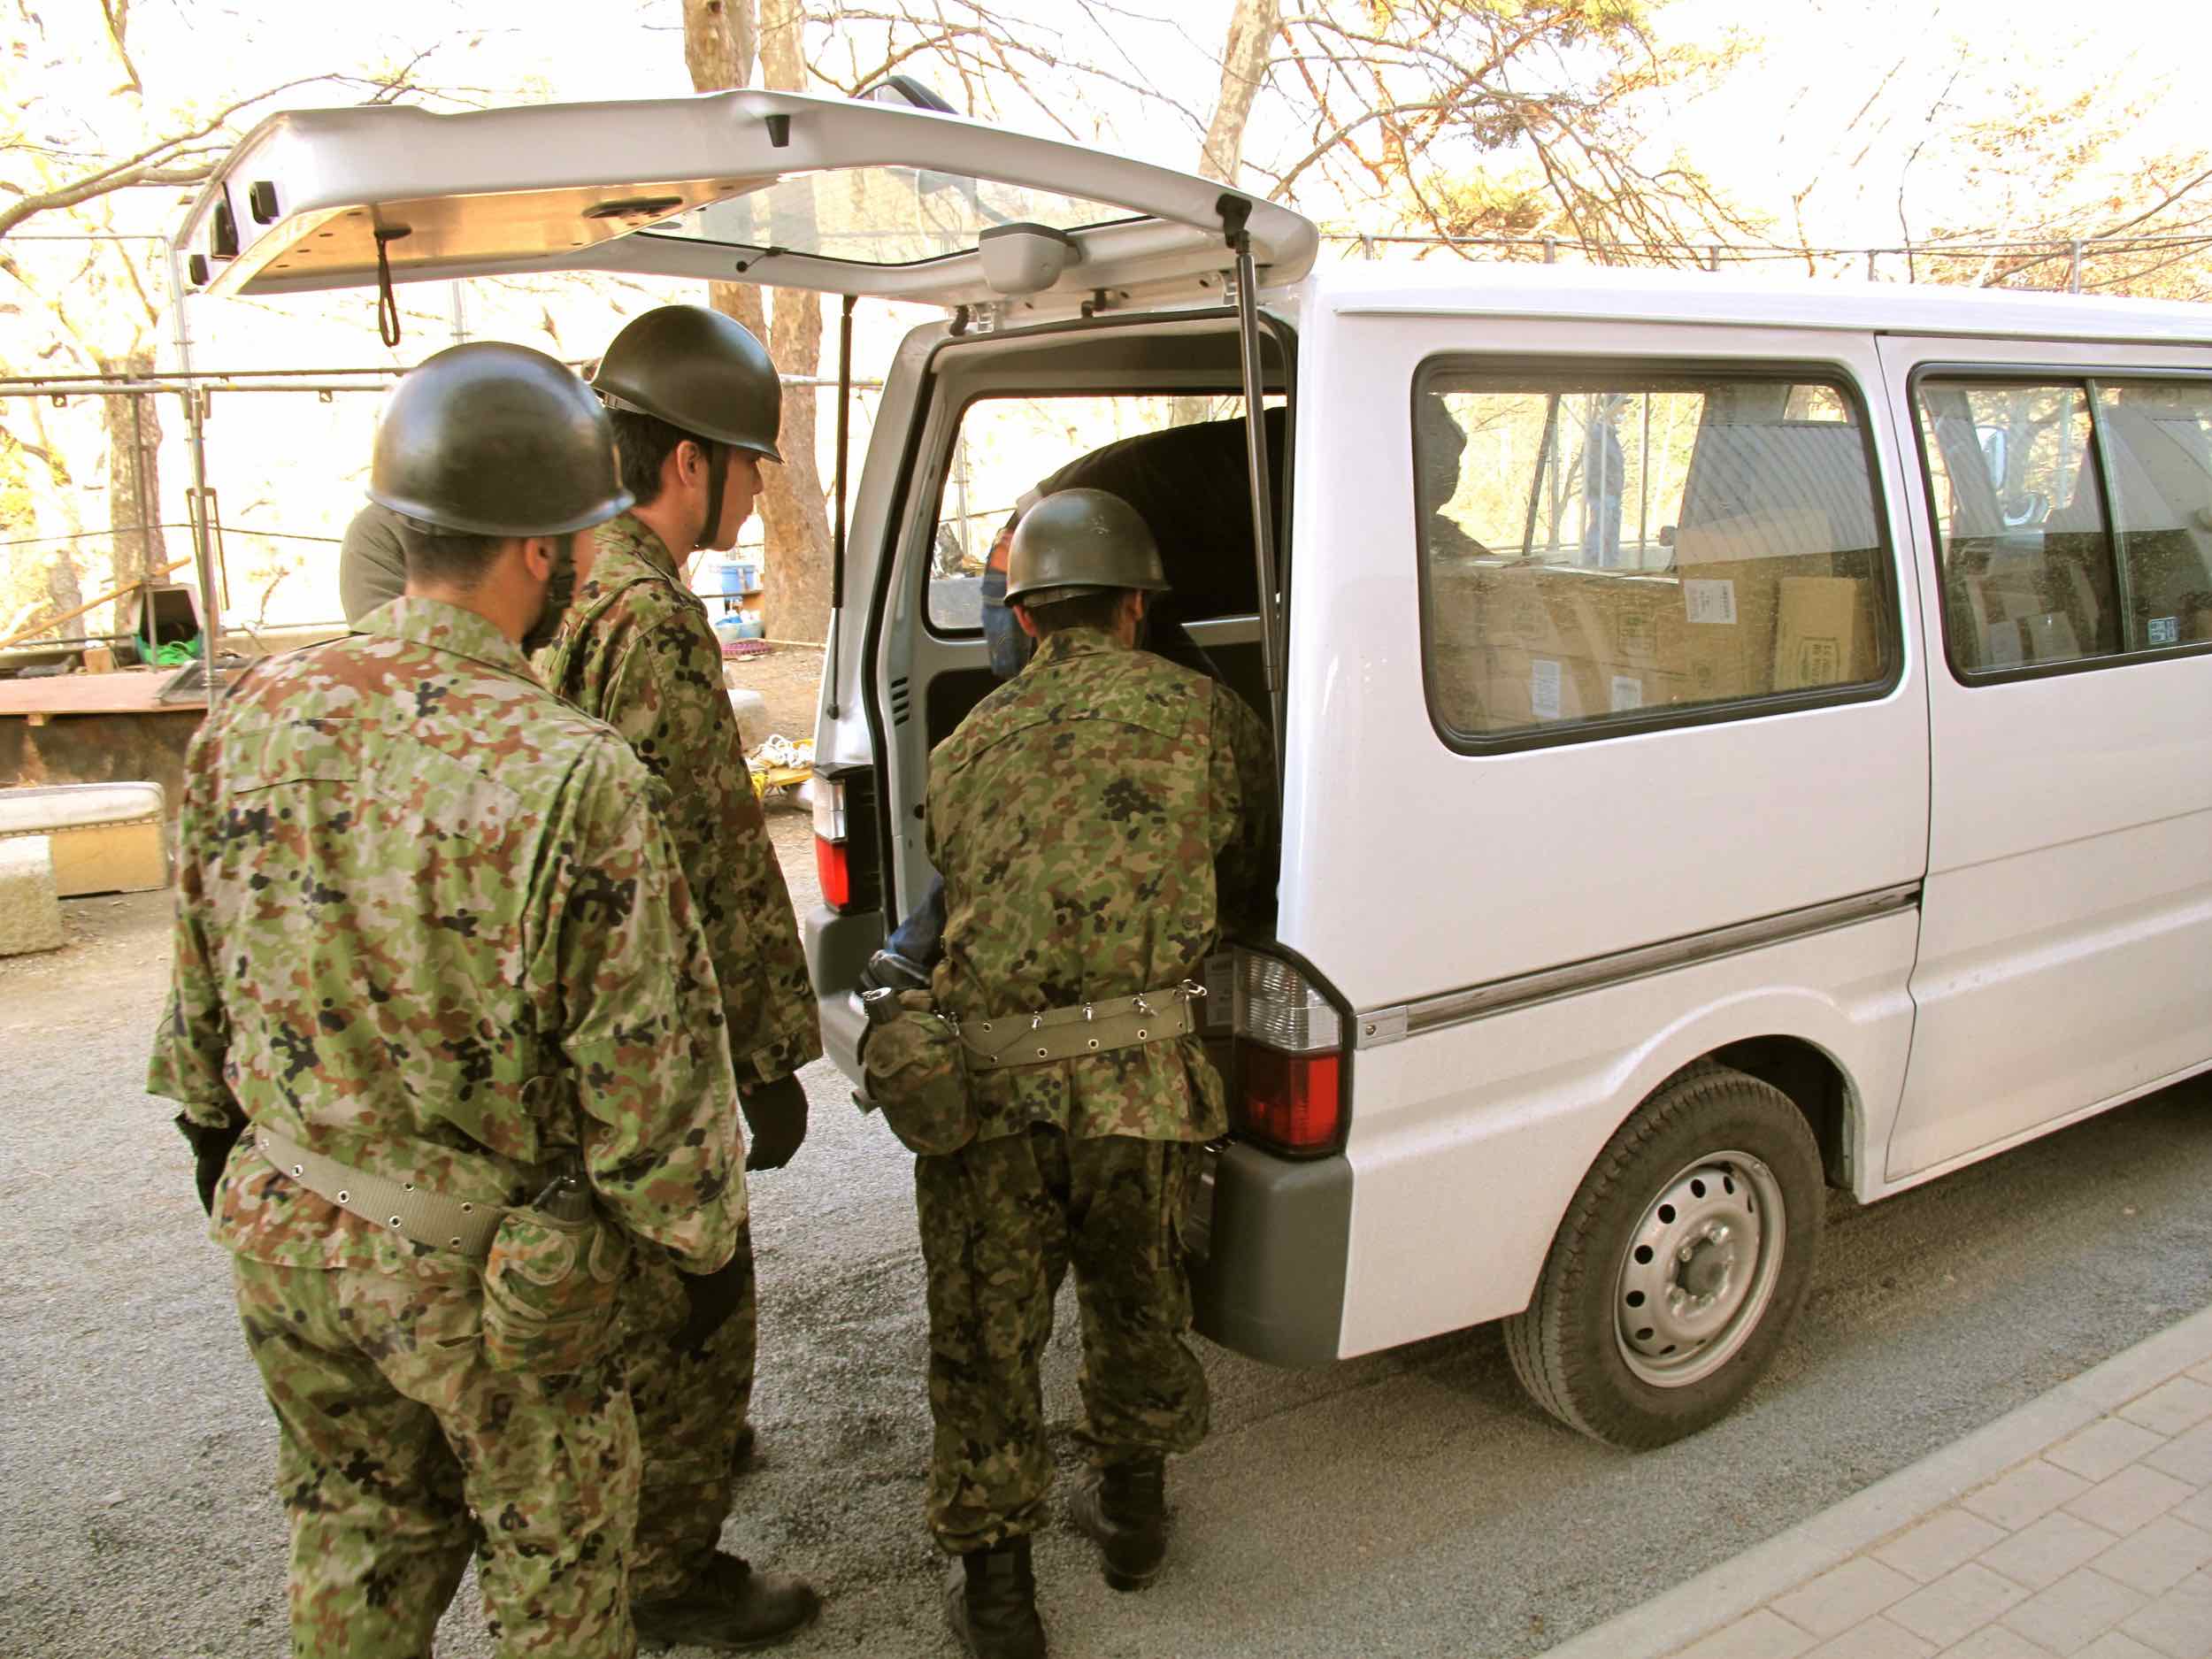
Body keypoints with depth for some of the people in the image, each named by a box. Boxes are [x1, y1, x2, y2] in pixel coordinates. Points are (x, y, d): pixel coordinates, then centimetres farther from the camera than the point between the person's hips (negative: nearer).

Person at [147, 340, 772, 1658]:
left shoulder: (257, 715, -7)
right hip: (480, 1277, -5)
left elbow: (198, 982, 6)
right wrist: (710, 1241, -4)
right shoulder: (577, 780, -28)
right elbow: (648, 1069, -20)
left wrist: (223, 1142, 22)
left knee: (354, 1531, 28)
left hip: (280, 1231, 6)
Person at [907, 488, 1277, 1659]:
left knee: (983, 1330, 15)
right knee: (1135, 1299, 23)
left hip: (983, 1075, 1)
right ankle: (1131, 1512, 44)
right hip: (1139, 1077, 0)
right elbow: (1253, 888, 18)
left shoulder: (966, 744, 15)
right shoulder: (1206, 714, 8)